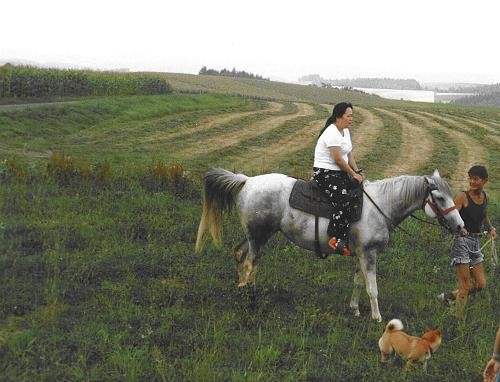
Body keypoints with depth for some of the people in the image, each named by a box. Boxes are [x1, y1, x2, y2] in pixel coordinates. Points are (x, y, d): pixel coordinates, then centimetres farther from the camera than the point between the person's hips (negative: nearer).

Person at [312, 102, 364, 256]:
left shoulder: (345, 131, 12)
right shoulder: (332, 133, -19)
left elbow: (349, 154, 14)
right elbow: (338, 160, -19)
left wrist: (357, 172, 1)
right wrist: (353, 174, -10)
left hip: (339, 172, 10)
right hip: (324, 173, -10)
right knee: (343, 199, -26)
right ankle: (336, 239, -24)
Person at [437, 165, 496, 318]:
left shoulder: (486, 197, 9)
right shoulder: (463, 197, -10)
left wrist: (490, 228, 10)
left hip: (475, 242, 7)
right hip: (462, 241, -7)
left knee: (480, 284, 7)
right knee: (466, 286, -6)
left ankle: (449, 296, 25)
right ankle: (459, 319, 4)